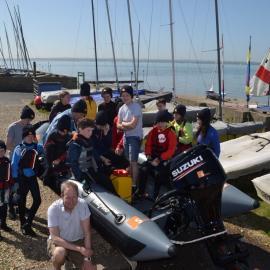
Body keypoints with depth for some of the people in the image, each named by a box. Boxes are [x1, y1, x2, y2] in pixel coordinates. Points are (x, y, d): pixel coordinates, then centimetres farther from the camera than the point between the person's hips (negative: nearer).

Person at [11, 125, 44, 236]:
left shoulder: (37, 147, 0)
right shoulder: (18, 149, -6)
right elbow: (14, 165, -4)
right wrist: (15, 180, -6)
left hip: (33, 178, 2)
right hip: (22, 178, -2)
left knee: (37, 200, -6)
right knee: (22, 201, 10)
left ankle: (28, 223, 11)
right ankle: (23, 225, 29)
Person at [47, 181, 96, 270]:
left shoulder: (82, 204, -19)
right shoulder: (53, 209, -24)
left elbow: (87, 232, -13)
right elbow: (55, 238, -26)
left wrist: (87, 252, -21)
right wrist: (79, 249, -32)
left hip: (78, 241, 2)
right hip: (59, 242, -2)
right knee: (60, 252, -35)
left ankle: (70, 258, 16)